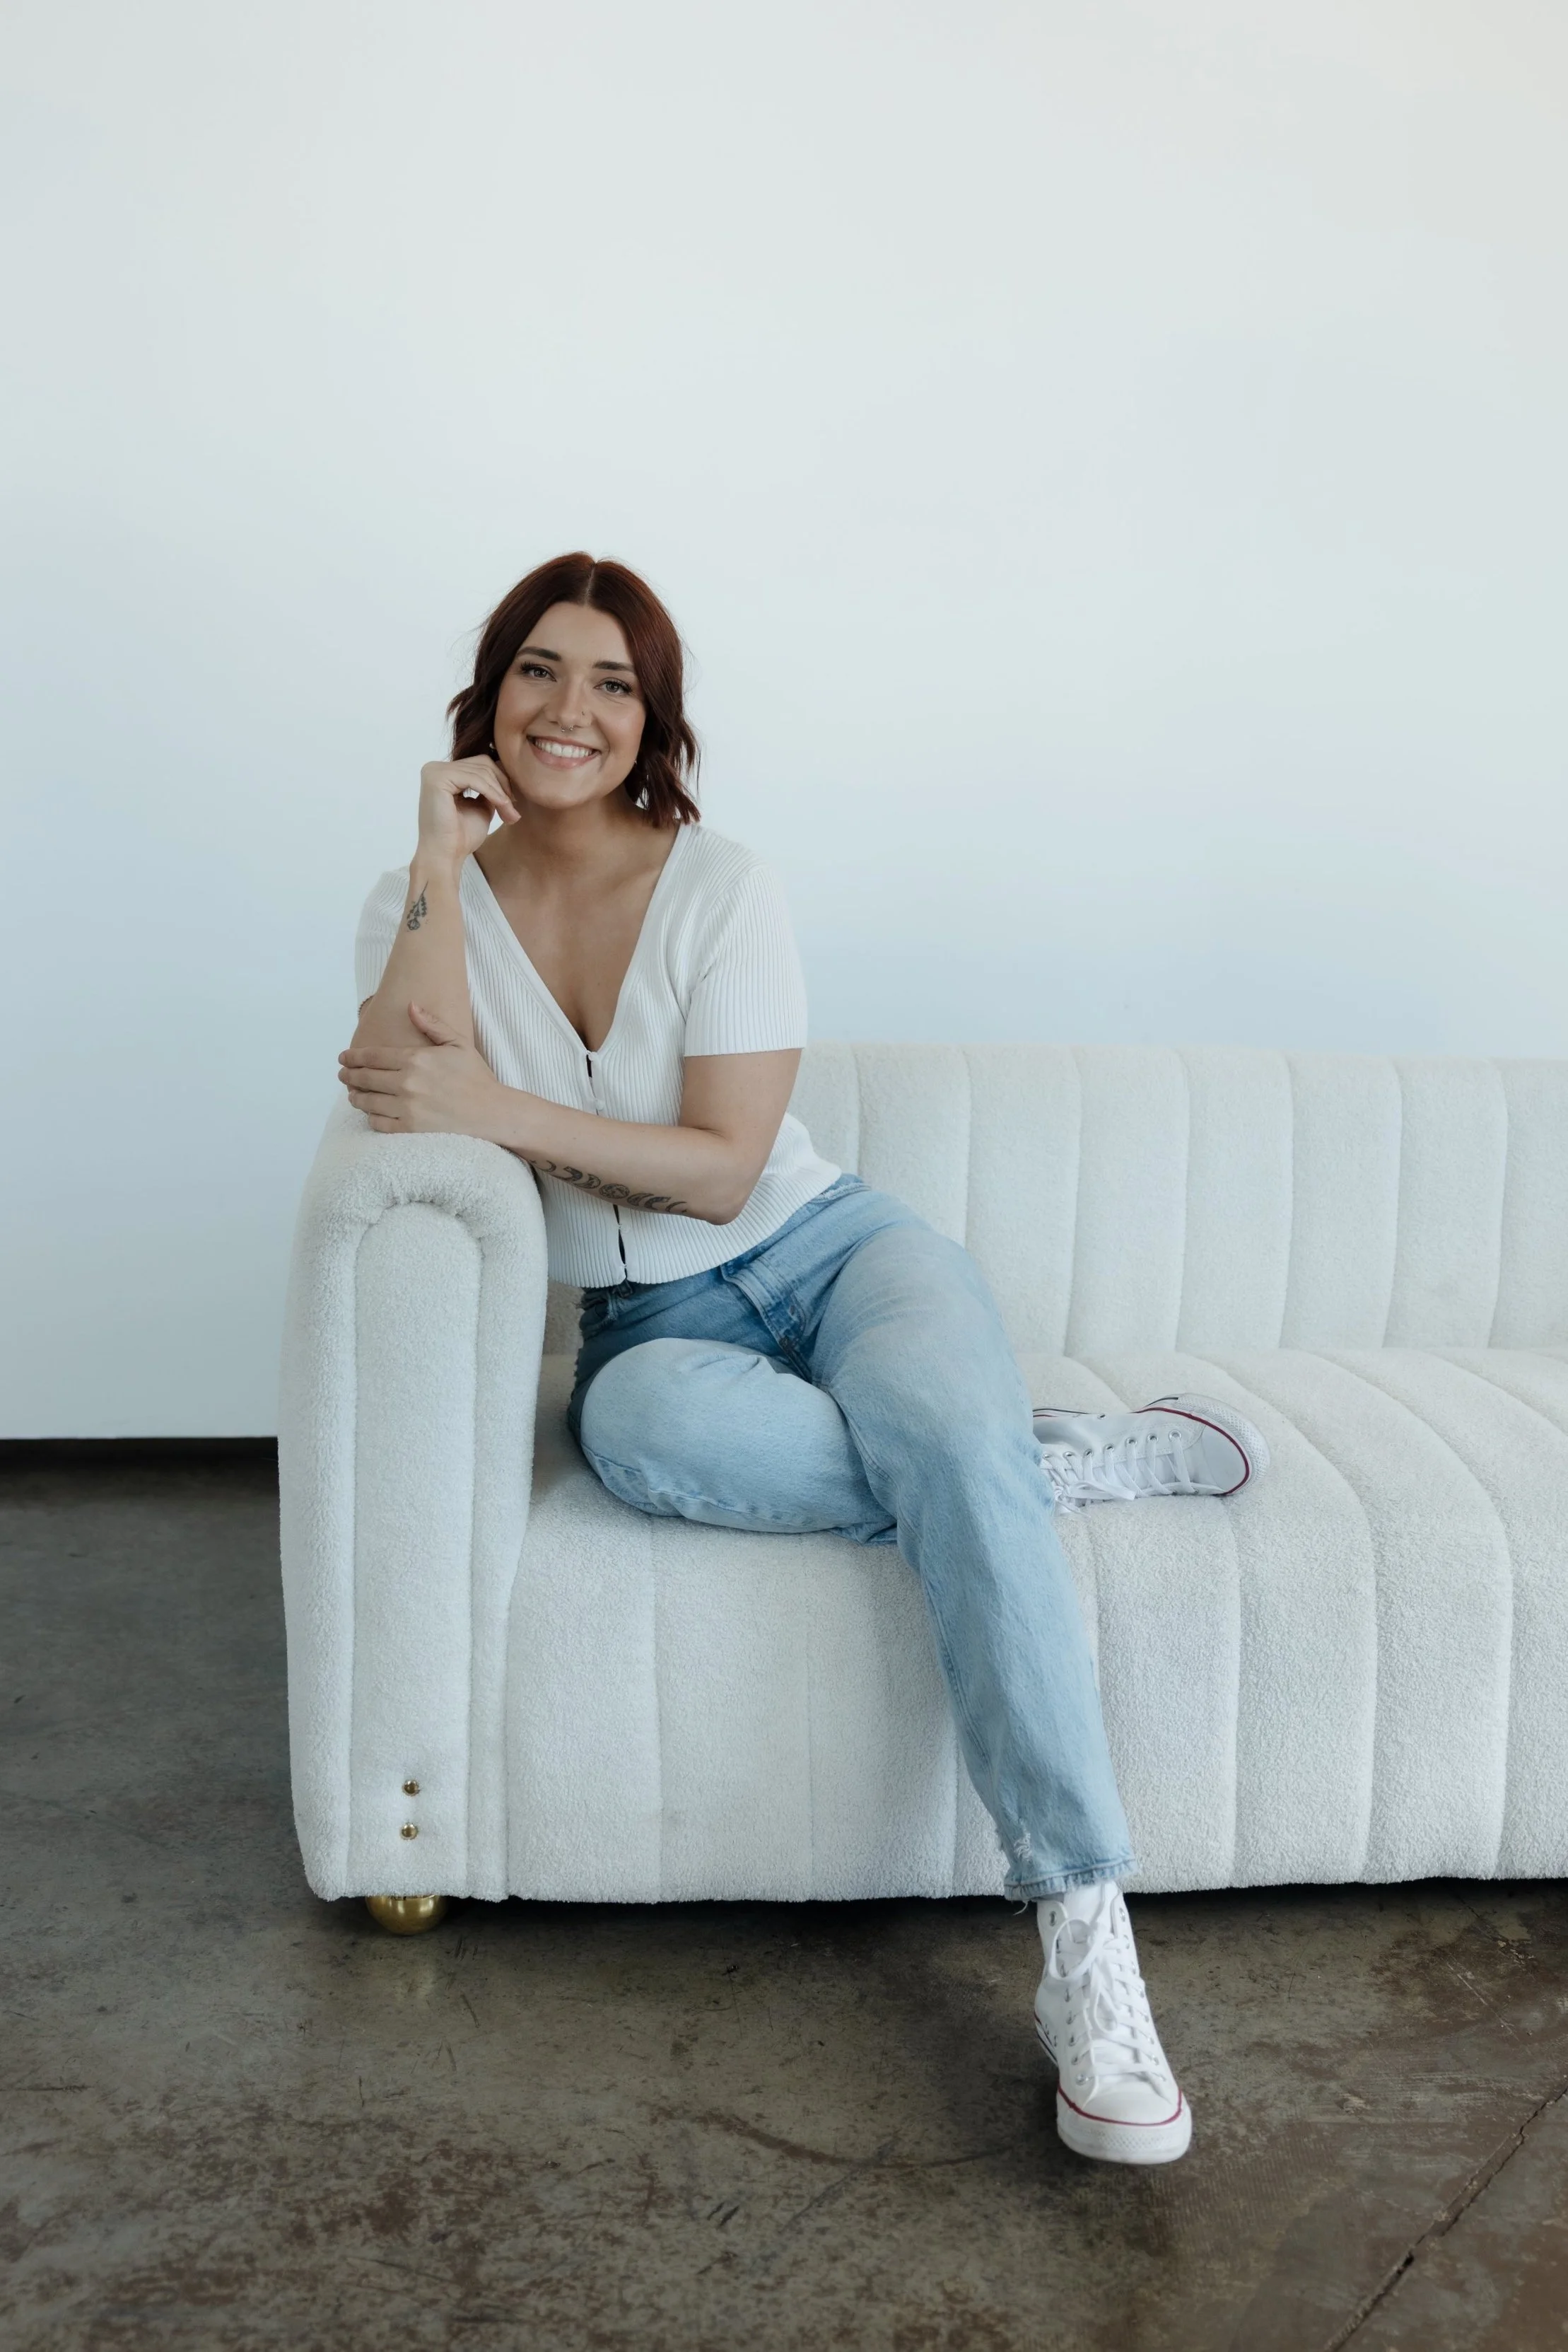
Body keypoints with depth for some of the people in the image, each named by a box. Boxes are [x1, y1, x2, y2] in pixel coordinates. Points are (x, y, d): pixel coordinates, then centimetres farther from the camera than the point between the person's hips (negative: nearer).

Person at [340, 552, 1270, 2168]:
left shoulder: (722, 886, -3)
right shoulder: (423, 904, 3)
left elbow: (726, 1169, -10)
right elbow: (405, 1100, -18)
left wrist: (498, 1111, -18)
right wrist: (443, 854, -15)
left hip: (826, 1246, -1)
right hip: (650, 1321, 1)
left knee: (955, 1435, -35)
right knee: (639, 1427, -38)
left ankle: (1088, 1951, -33)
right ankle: (1062, 1458, -19)